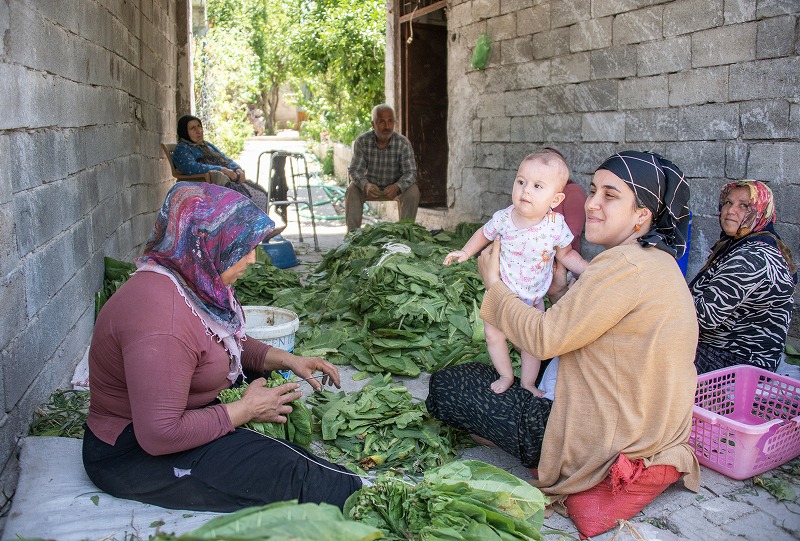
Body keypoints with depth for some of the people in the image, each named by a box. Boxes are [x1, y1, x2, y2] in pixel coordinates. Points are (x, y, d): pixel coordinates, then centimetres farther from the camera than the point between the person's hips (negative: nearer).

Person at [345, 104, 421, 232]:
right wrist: (366, 185, -42)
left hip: (395, 187, 0)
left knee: (413, 192, -27)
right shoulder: (362, 141, -16)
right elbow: (354, 170, -18)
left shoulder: (403, 143, -17)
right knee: (352, 190, -27)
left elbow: (410, 172, -21)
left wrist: (397, 186, -44)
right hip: (369, 186, 0)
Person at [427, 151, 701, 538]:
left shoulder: (627, 266, -24)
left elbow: (544, 338, -19)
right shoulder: (658, 261, 8)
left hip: (608, 451, -10)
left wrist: (493, 284, -7)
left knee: (446, 385, -2)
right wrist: (561, 292, 9)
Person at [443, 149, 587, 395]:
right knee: (494, 335, 5)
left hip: (533, 298, 0)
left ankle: (527, 382, 33)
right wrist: (465, 252, 1)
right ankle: (506, 376, 29)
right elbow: (484, 234, 4)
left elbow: (566, 254, -3)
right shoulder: (504, 218, -19)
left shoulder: (556, 225, -20)